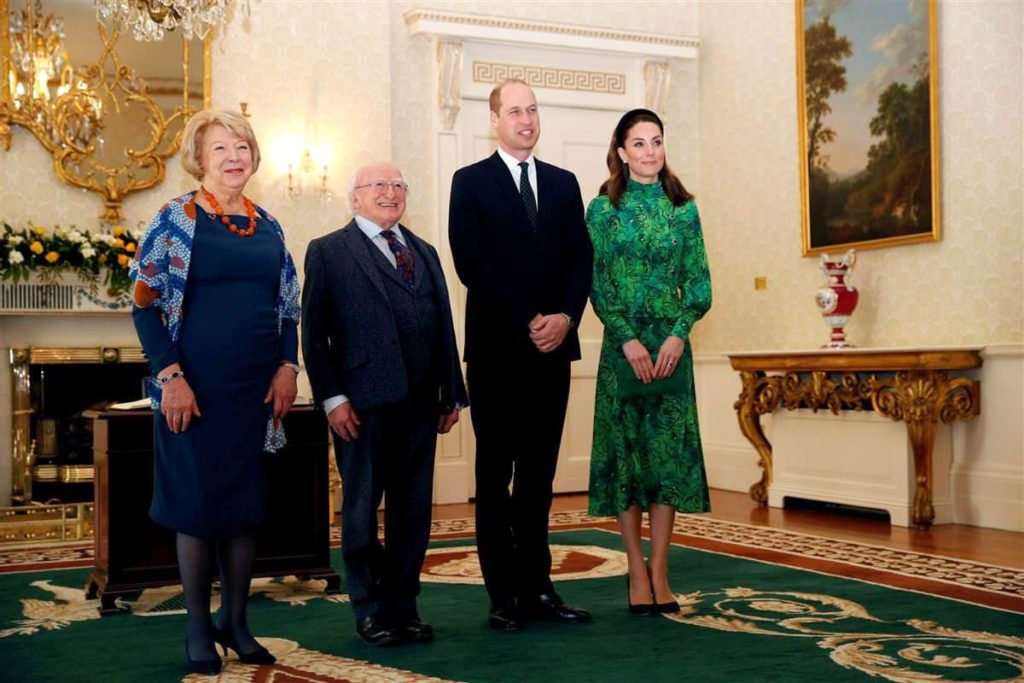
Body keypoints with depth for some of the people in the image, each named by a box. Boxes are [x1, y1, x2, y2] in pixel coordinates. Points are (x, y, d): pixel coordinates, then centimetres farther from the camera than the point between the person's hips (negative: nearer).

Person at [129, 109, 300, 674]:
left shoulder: (267, 226, 11)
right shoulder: (177, 218, -4)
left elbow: (288, 306, 15)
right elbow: (145, 300, -8)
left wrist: (288, 367, 2)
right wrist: (170, 376, -16)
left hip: (258, 388, 5)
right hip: (196, 388, -4)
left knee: (248, 502, 8)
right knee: (197, 501, 2)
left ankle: (235, 620, 22)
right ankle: (198, 629, 16)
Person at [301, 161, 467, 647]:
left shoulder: (424, 252, 18)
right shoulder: (328, 251, 3)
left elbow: (444, 327, 14)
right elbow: (314, 333, -4)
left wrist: (451, 394, 9)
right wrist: (332, 398, -11)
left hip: (419, 404, 5)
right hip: (363, 404, -4)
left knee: (413, 511, 9)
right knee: (362, 510, 5)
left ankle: (403, 607, 20)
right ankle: (371, 611, 16)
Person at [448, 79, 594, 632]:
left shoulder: (563, 183, 15)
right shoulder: (471, 182, 2)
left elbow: (580, 260, 8)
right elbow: (471, 264, -8)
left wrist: (565, 316, -10)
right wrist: (526, 321, -15)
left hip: (553, 345, 4)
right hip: (497, 347, -4)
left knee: (539, 473, 8)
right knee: (495, 475, 3)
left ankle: (537, 587, 15)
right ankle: (503, 594, 8)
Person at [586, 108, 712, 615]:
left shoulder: (683, 208, 8)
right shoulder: (604, 208, 2)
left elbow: (699, 282, 5)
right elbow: (596, 284, -3)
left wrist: (679, 334, -10)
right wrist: (629, 339, -13)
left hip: (671, 342, 2)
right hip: (622, 341, -2)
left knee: (669, 450, 1)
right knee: (625, 449, 1)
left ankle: (659, 572, 8)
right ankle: (637, 574, 9)